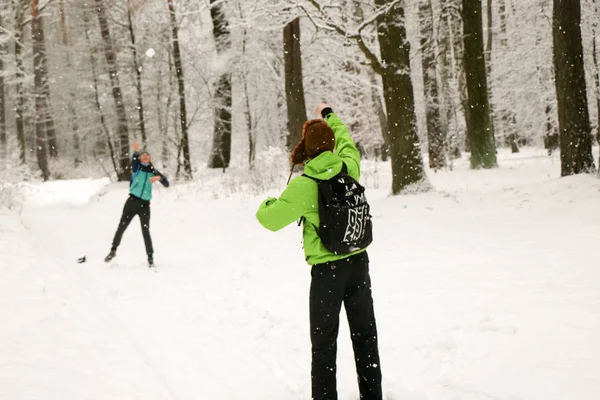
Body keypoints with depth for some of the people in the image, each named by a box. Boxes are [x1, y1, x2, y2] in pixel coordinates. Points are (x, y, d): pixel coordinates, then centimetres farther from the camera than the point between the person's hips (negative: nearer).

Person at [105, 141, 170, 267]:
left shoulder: (153, 171, 8)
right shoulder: (137, 167, 4)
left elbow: (166, 184, 4)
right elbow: (134, 160, -21)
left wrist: (159, 177, -18)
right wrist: (136, 151, -44)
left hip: (145, 204, 0)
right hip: (132, 201, 0)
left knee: (146, 231, -6)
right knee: (121, 227, 5)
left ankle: (150, 257, 1)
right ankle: (113, 250, 22)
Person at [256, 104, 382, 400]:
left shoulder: (303, 185, -17)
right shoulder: (348, 169, -5)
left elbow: (272, 220, -11)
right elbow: (347, 143, 18)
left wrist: (267, 204, 12)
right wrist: (330, 115, 34)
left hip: (327, 268, -4)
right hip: (358, 261, 4)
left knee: (324, 341, 8)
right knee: (365, 334, 14)